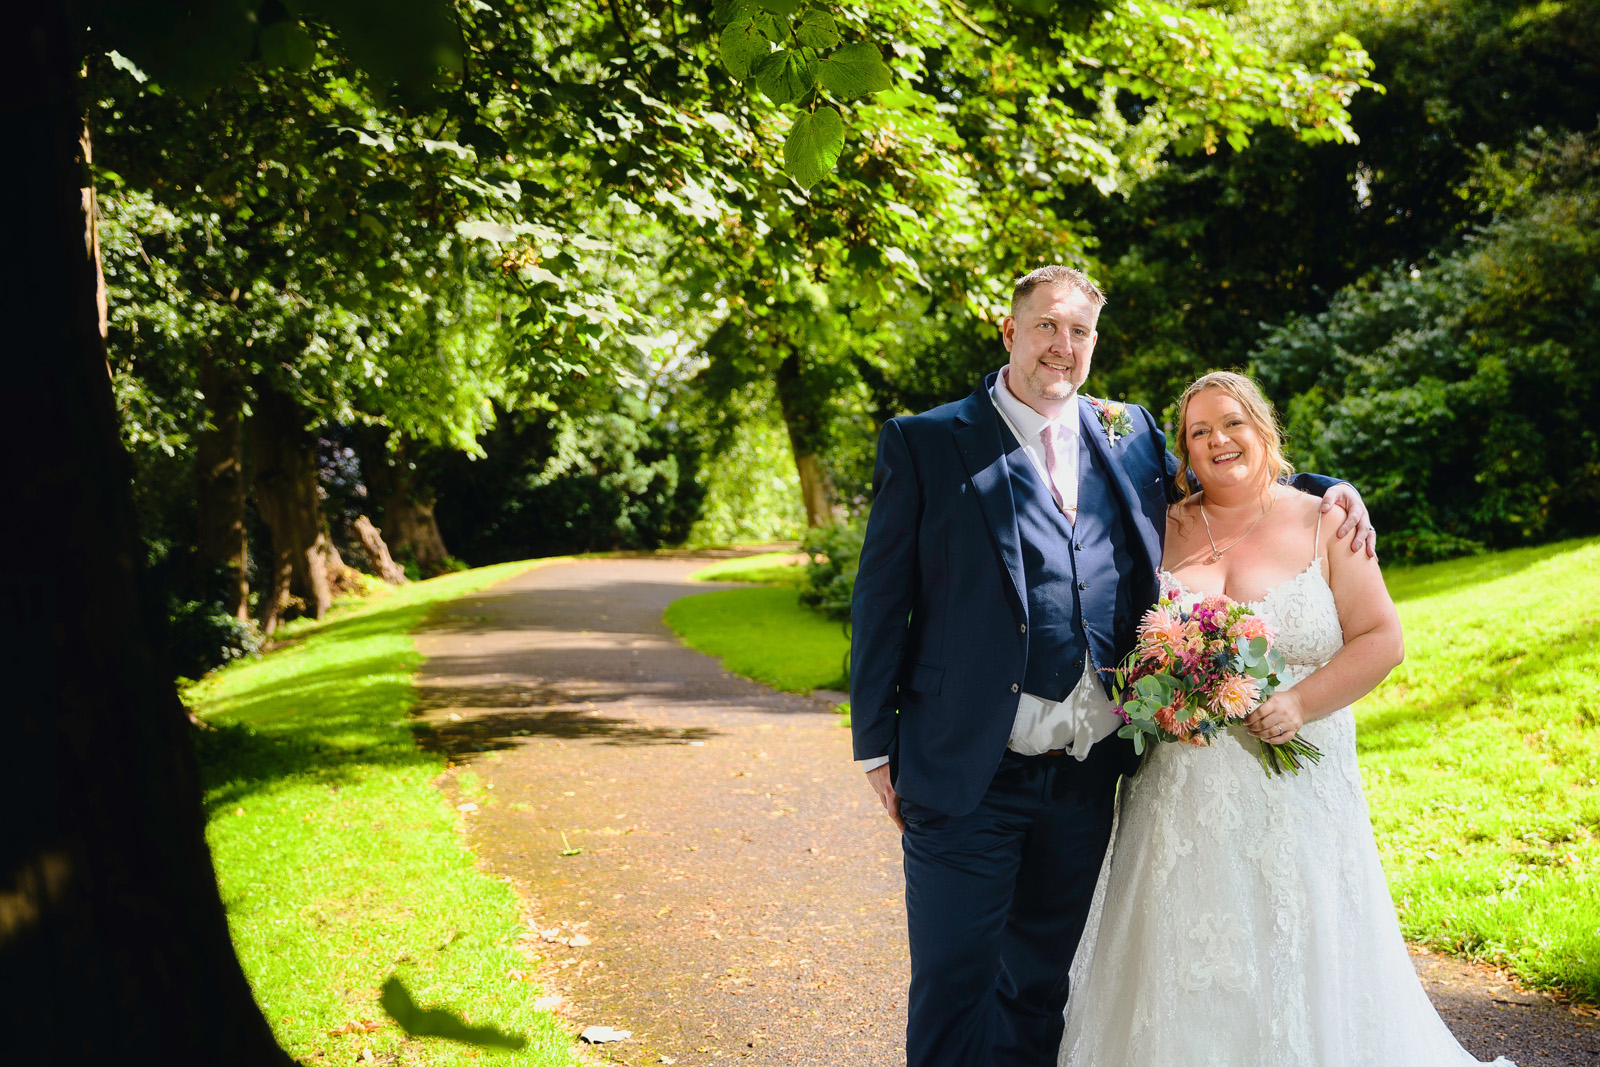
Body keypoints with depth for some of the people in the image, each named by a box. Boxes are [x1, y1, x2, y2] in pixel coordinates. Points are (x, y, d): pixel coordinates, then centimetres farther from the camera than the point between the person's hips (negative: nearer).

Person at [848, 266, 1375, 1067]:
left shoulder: (1130, 437, 9)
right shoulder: (927, 444, -3)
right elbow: (881, 602, -3)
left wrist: (1325, 489, 7)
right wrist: (879, 746, -5)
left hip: (1086, 781, 4)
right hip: (968, 780, -4)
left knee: (1042, 984, 18)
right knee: (954, 983, 1)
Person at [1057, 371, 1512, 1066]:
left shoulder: (1324, 524, 2)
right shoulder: (1165, 529, 7)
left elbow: (1381, 639, -2)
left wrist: (1300, 704, -15)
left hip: (1293, 795, -2)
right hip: (1182, 795, 2)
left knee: (1293, 970, 3)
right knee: (1180, 975, 5)